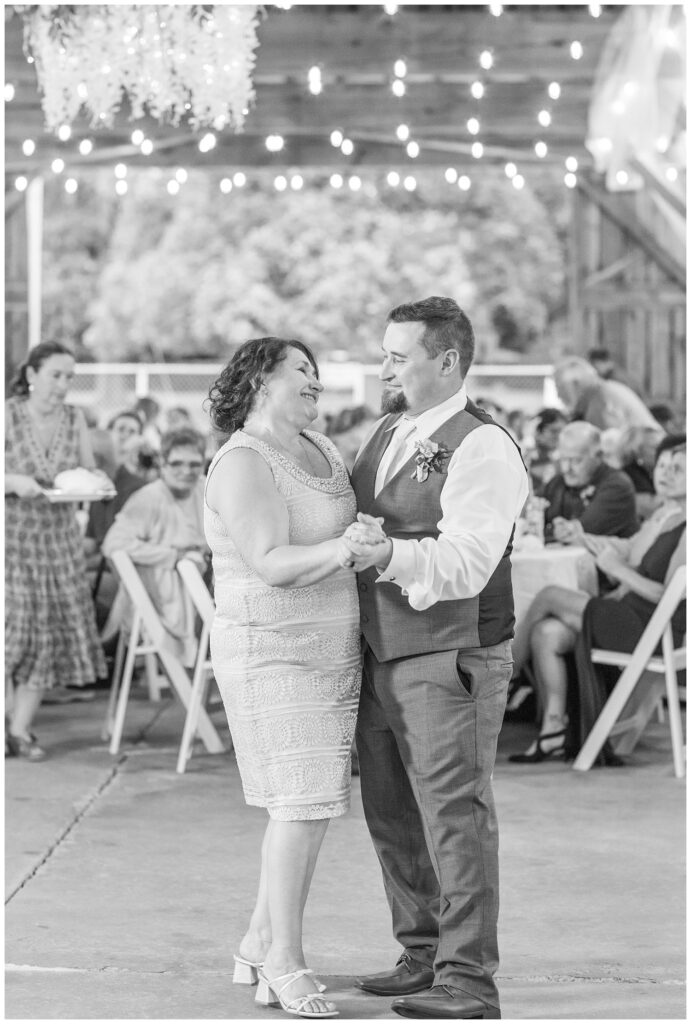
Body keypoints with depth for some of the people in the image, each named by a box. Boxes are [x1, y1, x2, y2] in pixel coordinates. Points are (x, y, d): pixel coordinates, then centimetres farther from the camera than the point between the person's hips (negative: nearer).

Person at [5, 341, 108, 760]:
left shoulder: (74, 419, 3)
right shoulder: (8, 415, -9)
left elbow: (91, 472, 9)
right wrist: (15, 482, -27)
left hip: (59, 537, 4)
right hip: (13, 535, -4)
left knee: (51, 630, 1)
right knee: (12, 626, -8)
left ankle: (22, 729, 10)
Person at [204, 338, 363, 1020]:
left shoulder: (319, 451, 12)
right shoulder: (243, 465, -16)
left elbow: (361, 517, 27)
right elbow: (272, 565, -26)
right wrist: (345, 549, -38)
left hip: (330, 650, 9)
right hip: (273, 653, -9)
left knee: (312, 803, 8)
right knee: (302, 803, -13)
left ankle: (258, 947, 18)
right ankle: (285, 963, -6)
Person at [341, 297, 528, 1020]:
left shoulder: (484, 451, -14)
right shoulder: (389, 432, 11)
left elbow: (464, 565, -25)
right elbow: (351, 522, 26)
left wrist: (389, 555, -35)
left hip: (451, 660, -8)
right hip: (383, 660, 8)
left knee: (455, 817, -5)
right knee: (392, 816, 13)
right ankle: (425, 955, 25)